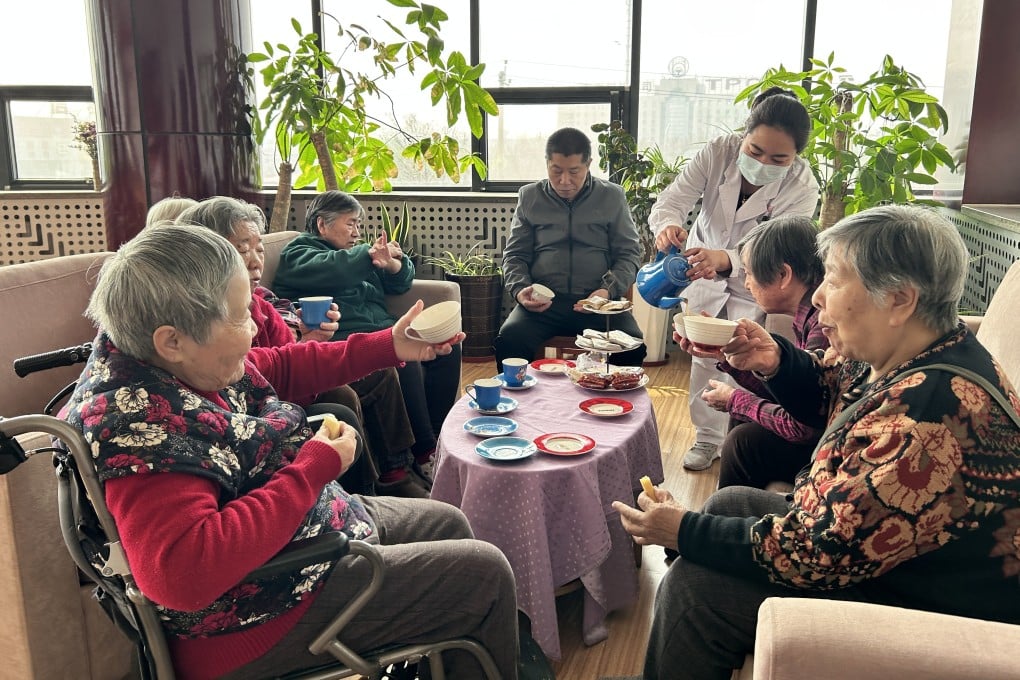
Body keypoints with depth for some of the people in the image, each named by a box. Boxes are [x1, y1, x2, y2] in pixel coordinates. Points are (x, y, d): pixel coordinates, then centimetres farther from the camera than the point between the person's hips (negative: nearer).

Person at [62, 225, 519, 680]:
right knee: (485, 574, -5)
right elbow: (183, 575, -42)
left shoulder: (187, 362, -5)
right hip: (266, 614, -10)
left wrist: (388, 347, 5)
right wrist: (315, 469, -33)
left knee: (447, 522, 21)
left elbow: (280, 365, 11)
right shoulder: (140, 422, -32)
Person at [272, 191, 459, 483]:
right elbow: (327, 270, -18)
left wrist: (394, 264, -4)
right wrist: (370, 255, -24)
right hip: (343, 337, -8)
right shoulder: (298, 253, 7)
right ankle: (423, 452, -23)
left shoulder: (354, 253, 28)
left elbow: (400, 284, 18)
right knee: (403, 358, -32)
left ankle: (437, 434, -9)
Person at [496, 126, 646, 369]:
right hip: (543, 301, 1)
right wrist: (519, 290, -5)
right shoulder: (529, 197, 14)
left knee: (633, 347, -28)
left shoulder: (612, 197, 12)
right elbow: (515, 255, 16)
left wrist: (609, 290, -8)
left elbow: (629, 253, 11)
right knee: (509, 340, -29)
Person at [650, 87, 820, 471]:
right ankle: (707, 436, 29)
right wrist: (668, 225, -55)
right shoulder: (719, 152, -24)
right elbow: (673, 198, -29)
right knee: (704, 358, 10)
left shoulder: (802, 188, -29)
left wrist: (726, 260, -59)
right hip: (702, 269, 2)